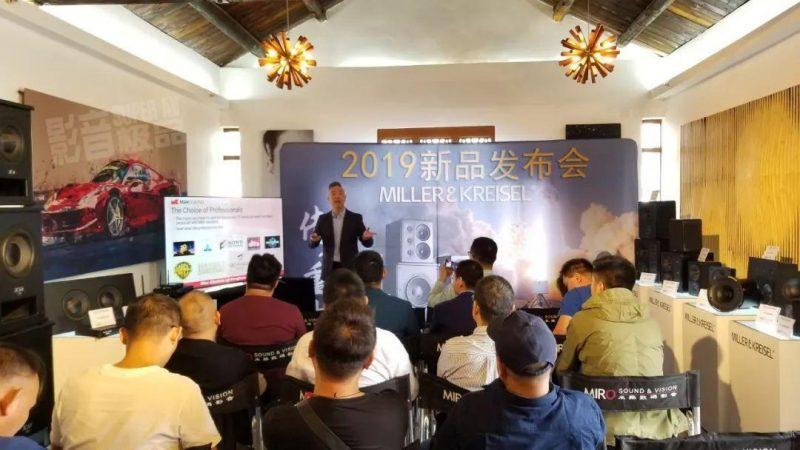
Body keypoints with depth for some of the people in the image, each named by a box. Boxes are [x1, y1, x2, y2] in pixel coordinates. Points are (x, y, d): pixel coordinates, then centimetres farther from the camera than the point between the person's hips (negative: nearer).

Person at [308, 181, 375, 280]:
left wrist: (366, 237, -26)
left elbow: (367, 243, -2)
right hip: (330, 269, 2)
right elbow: (312, 244, 5)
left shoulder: (355, 218, 0)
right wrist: (314, 239, -19)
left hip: (350, 269, -1)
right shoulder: (323, 219, 6)